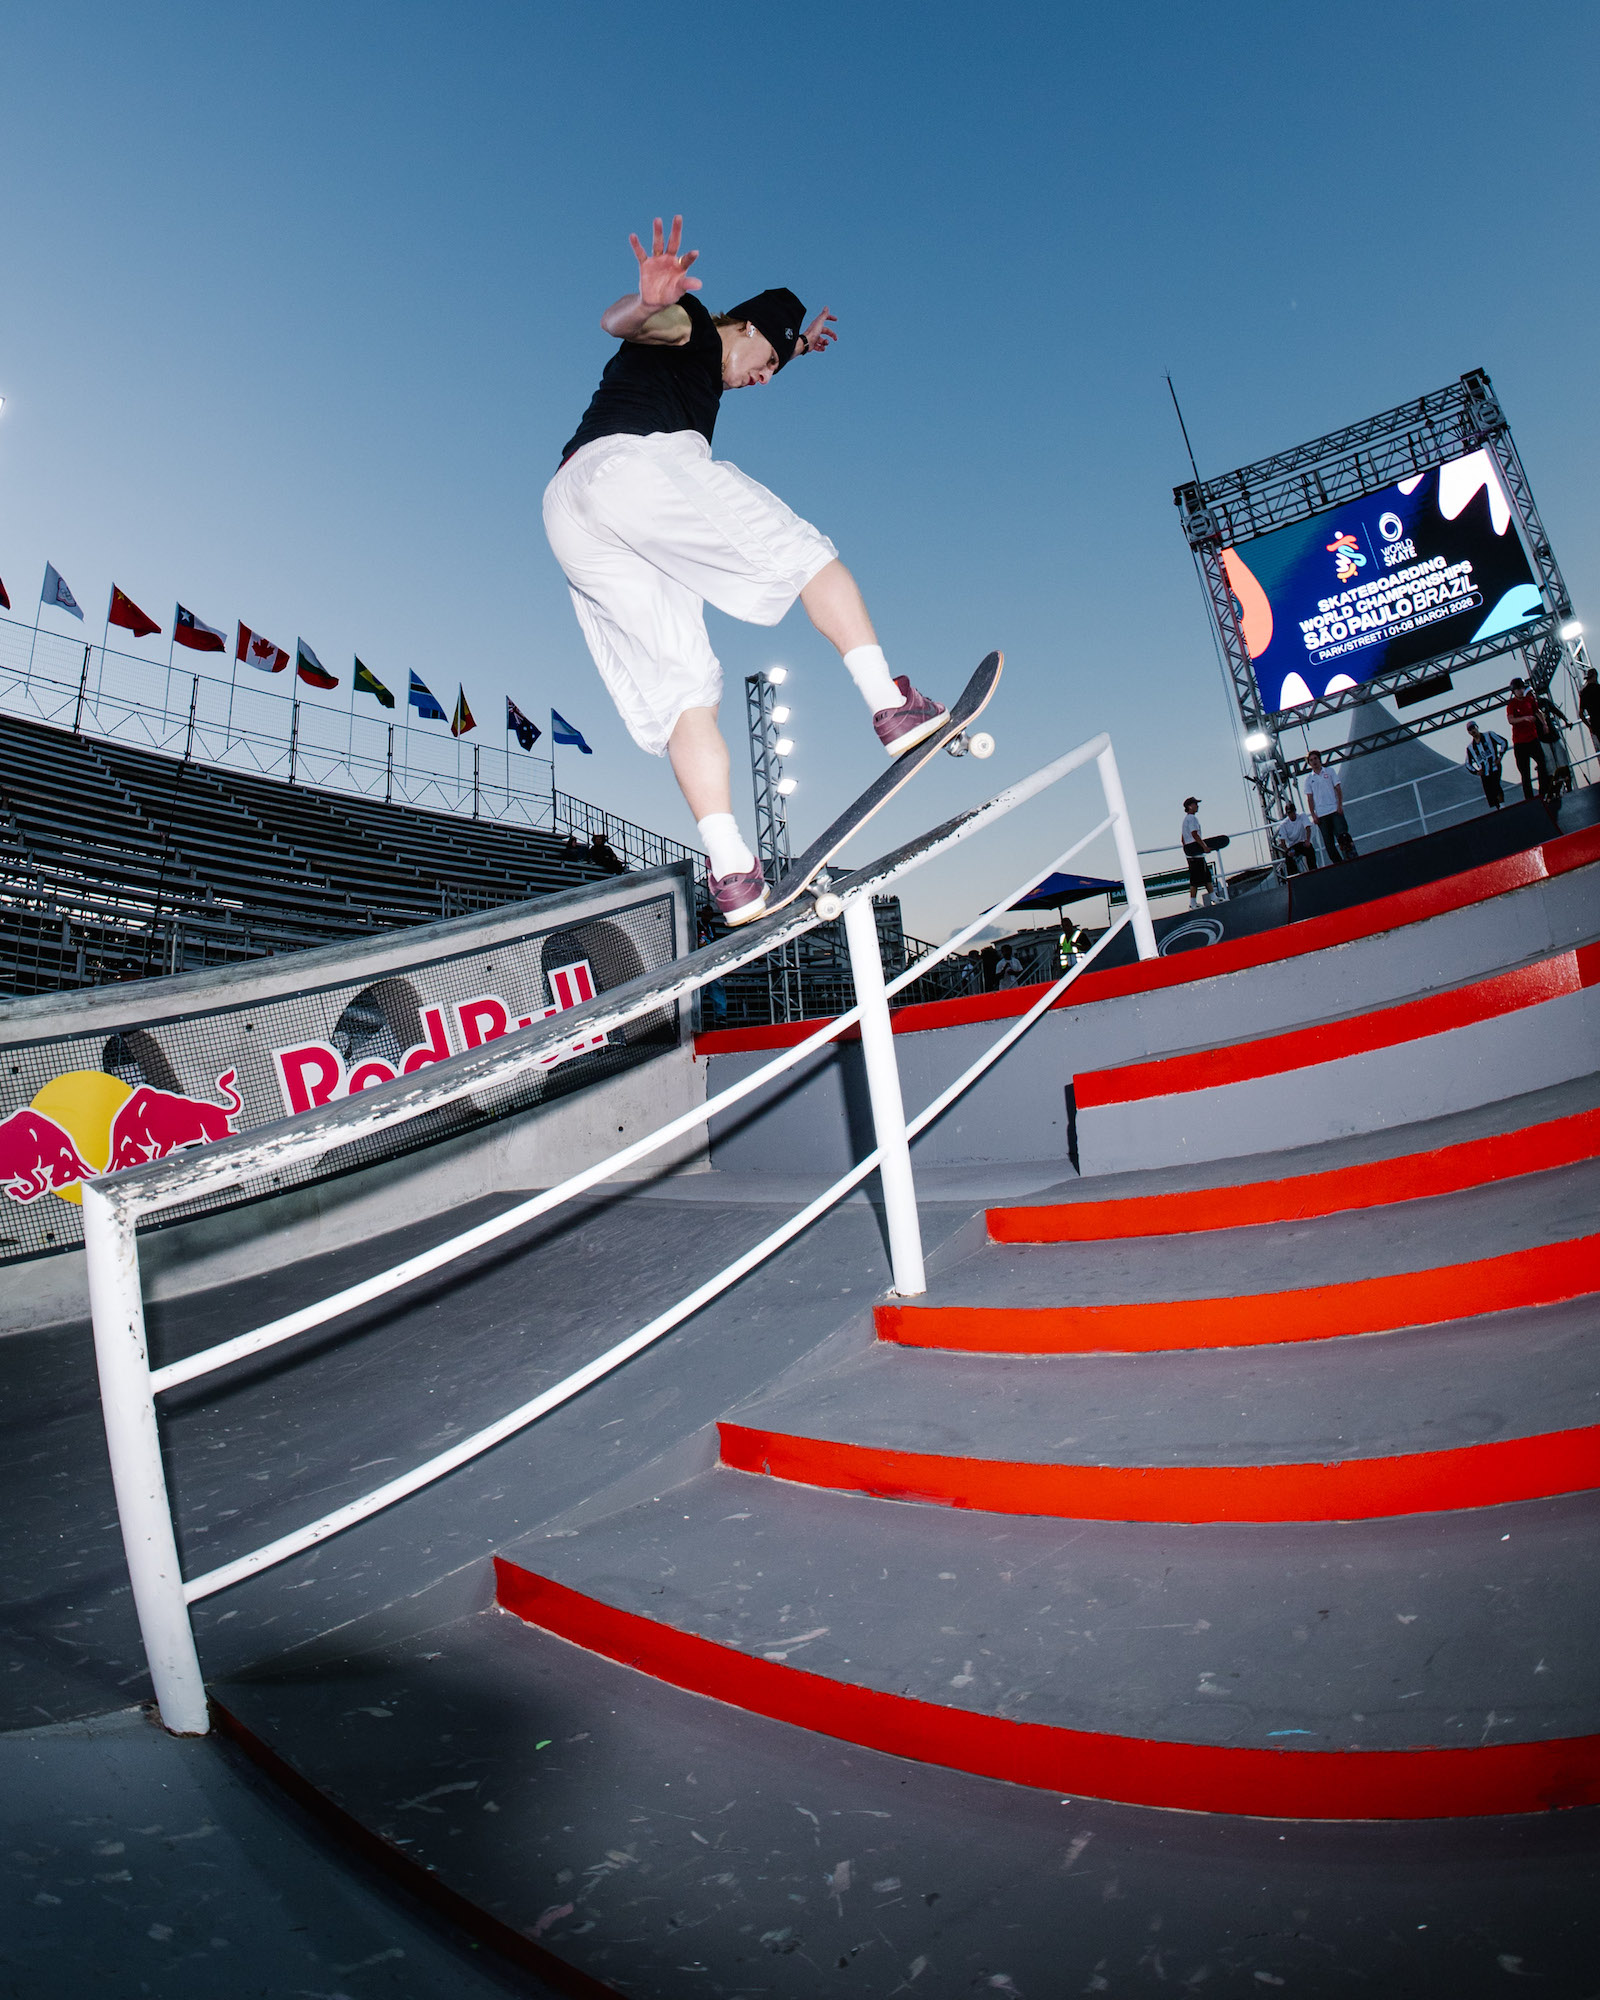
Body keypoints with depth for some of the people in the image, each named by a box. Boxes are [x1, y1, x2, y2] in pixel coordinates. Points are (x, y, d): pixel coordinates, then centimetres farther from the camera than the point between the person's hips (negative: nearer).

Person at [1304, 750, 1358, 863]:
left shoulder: (1329, 772, 10)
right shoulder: (1308, 778, 10)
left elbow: (1338, 789, 6)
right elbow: (1309, 798, 7)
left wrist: (1340, 805, -7)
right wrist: (1313, 814, -2)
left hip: (1335, 810, -1)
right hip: (1321, 814, 1)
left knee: (1342, 835, -12)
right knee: (1328, 841, 0)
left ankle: (1352, 858, -9)